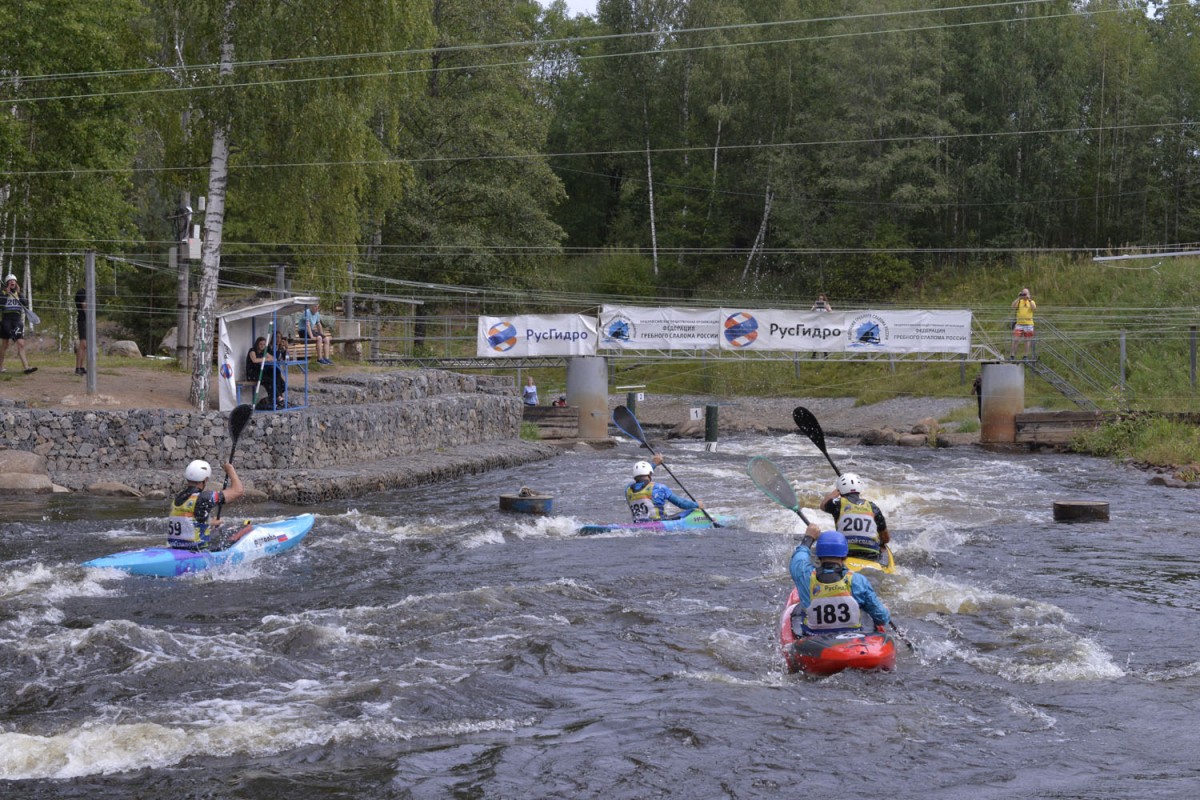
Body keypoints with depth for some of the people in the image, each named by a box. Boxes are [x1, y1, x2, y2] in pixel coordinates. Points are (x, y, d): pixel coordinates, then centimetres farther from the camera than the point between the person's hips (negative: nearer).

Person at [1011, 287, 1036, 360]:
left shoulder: (1031, 302, 8)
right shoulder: (1019, 301, 9)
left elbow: (1034, 309, -11)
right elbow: (1013, 306, -10)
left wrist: (1029, 300, -16)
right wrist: (1018, 298, -15)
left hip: (1029, 324, 0)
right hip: (1019, 324, 0)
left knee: (1027, 340, 4)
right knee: (1015, 339, -7)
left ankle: (1026, 356, 11)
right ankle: (1013, 356, -3)